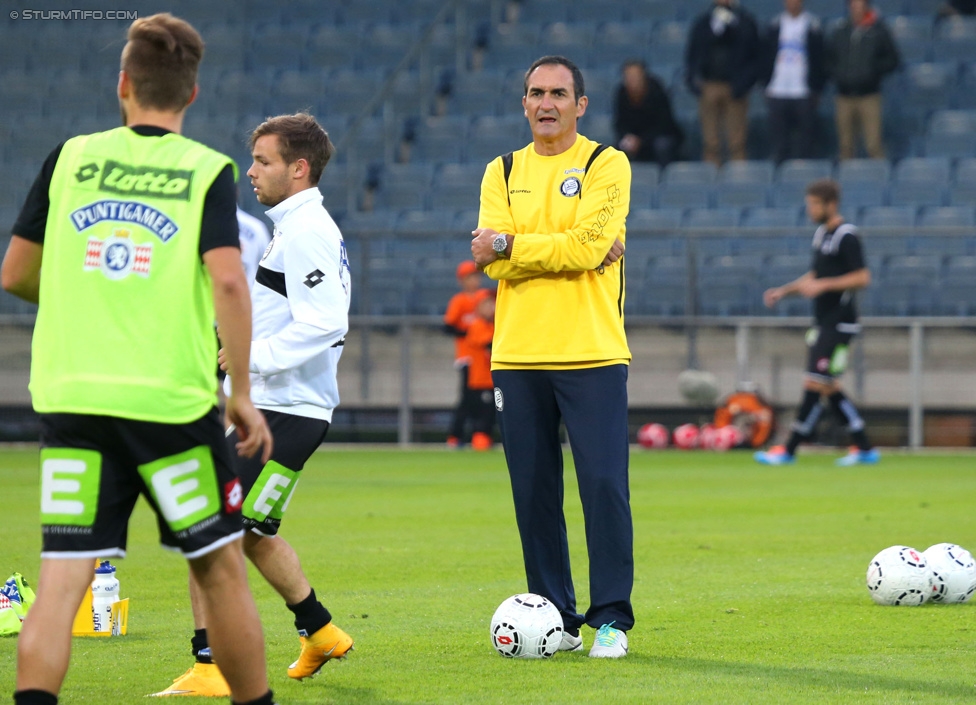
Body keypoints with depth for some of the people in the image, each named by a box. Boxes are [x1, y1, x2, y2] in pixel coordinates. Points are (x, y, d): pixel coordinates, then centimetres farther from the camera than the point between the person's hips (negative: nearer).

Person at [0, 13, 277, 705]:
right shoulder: (207, 171, 1)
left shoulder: (70, 157, 8)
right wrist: (242, 393, -5)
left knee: (62, 580, -1)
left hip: (71, 396, 2)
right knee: (220, 568, 12)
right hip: (172, 400, -2)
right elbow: (227, 280, -13)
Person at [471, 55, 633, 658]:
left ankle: (611, 619, -2)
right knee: (533, 490, 4)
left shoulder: (606, 165, 1)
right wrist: (566, 251, -13)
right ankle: (556, 619, 12)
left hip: (592, 353, -3)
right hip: (518, 354, 4)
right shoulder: (503, 173, 12)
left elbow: (587, 245, -13)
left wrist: (509, 245, -8)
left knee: (605, 485, -8)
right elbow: (494, 261, -3)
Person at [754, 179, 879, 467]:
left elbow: (862, 277, -19)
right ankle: (864, 448, 15)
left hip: (839, 324, -10)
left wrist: (823, 285, -23)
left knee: (814, 384, -9)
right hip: (823, 322, 10)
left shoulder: (846, 236, -14)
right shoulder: (821, 233, 14)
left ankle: (789, 450, -7)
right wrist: (783, 291, 13)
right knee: (829, 388, 9)